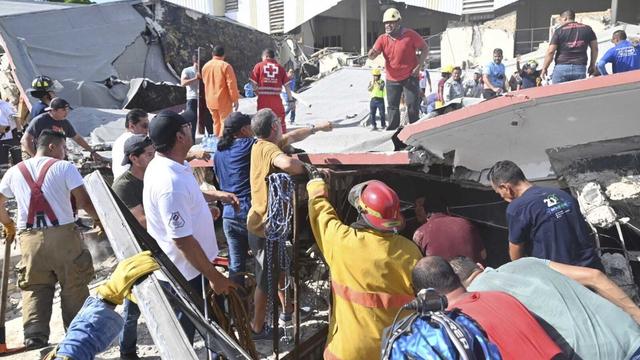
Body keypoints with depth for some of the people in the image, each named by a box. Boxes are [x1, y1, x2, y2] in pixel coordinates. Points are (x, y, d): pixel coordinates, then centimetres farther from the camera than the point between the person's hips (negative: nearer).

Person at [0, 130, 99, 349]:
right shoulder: (64, 167, -1)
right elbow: (84, 202, -8)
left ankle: (34, 337, 0)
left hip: (29, 238, 4)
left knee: (34, 289, 10)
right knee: (74, 287, 8)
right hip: (63, 235, -3)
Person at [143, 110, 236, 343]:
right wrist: (214, 276, -21)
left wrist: (215, 196, 23)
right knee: (182, 334, 12)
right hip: (184, 272, -10)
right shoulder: (169, 182, -33)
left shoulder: (165, 165, -1)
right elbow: (183, 240, -30)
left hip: (182, 266, 10)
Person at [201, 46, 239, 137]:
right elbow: (231, 84, -13)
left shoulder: (205, 66, 7)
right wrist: (235, 99, -8)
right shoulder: (225, 66, -12)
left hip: (210, 101, 6)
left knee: (216, 122, 16)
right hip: (223, 100, -6)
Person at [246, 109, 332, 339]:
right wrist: (308, 170, -28)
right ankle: (258, 329, 22)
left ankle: (287, 309, 45)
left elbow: (292, 137, 21)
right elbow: (287, 163, -48)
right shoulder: (269, 148, -25)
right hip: (265, 227, -10)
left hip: (264, 221, 10)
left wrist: (317, 128, 29)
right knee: (266, 278, 6)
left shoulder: (261, 145, 4)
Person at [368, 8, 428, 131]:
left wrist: (418, 66, -11)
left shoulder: (410, 35, -11)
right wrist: (371, 54, -33)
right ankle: (392, 129, 19)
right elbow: (372, 55, -8)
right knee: (392, 107, 8)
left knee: (412, 106, 0)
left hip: (410, 78, -3)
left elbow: (425, 48, -3)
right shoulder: (382, 39, -2)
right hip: (392, 79, 3)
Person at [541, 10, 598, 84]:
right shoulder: (587, 29, 13)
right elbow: (595, 48, 15)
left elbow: (550, 51, -4)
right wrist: (592, 65, 25)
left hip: (561, 67, -3)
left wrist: (544, 68, 3)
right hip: (580, 68, 3)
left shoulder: (559, 31, 1)